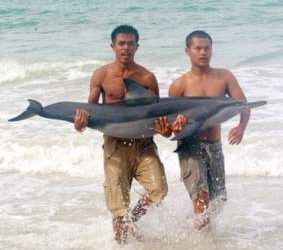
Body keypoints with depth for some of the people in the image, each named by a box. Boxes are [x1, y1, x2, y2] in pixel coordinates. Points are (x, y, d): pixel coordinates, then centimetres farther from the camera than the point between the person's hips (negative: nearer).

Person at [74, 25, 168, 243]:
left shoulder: (147, 77, 4)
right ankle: (122, 239, 15)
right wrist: (81, 121, -19)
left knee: (159, 189, -13)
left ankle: (131, 221, 14)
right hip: (115, 145, -1)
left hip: (143, 143, 1)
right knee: (118, 203, -3)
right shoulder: (102, 75, 2)